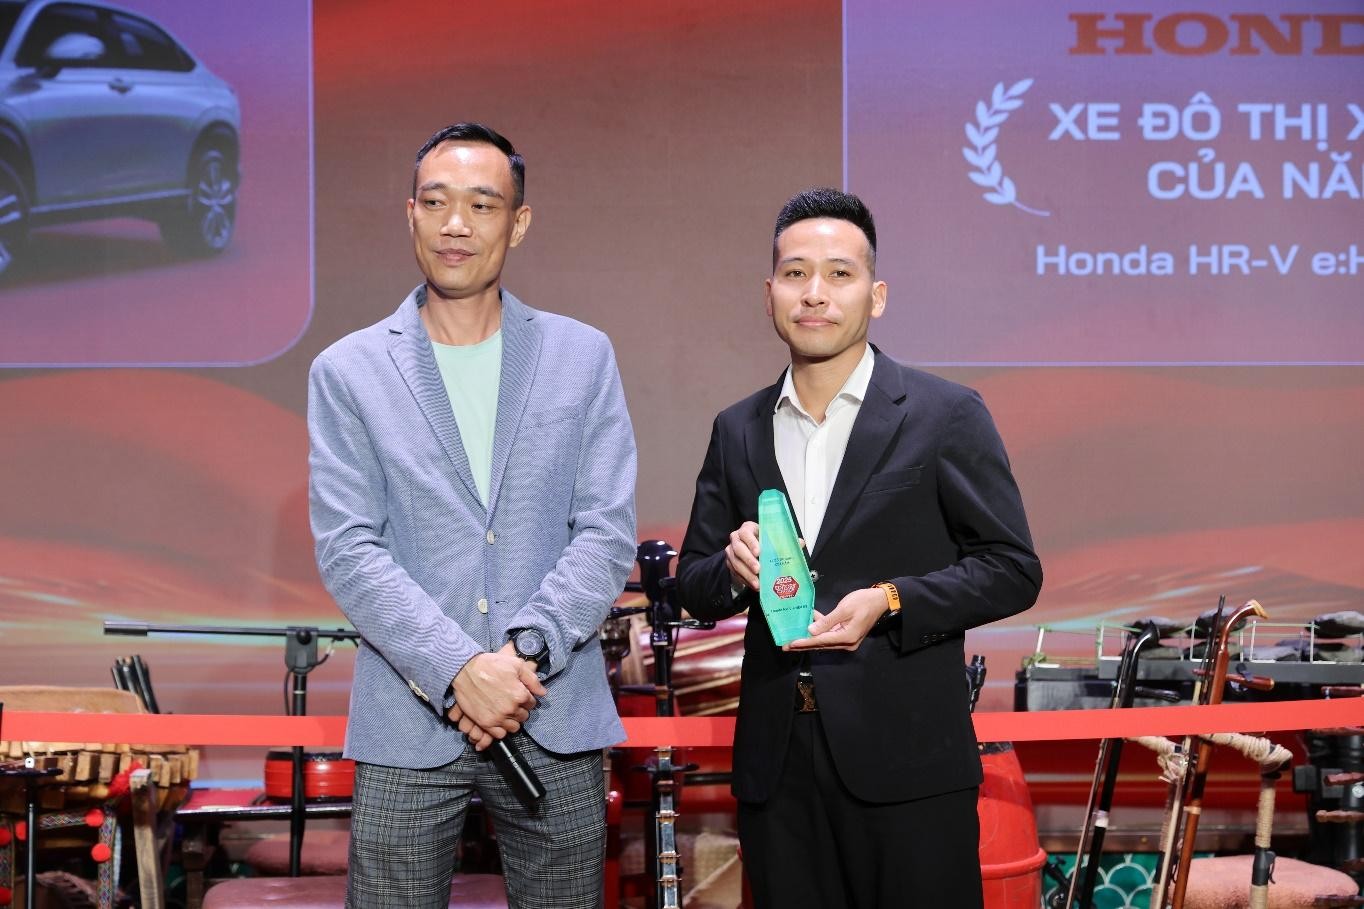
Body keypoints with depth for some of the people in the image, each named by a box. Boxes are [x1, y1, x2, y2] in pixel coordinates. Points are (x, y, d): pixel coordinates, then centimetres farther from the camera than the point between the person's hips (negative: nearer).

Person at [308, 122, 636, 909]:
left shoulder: (583, 357, 7)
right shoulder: (349, 372, 4)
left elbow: (608, 533, 1)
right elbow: (348, 550, -4)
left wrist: (525, 654, -13)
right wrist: (458, 671, -15)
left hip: (556, 719, 1)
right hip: (410, 723, -1)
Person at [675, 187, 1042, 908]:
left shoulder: (946, 415, -2)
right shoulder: (738, 431, 11)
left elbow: (1013, 570, -3)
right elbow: (694, 584, 14)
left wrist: (891, 602, -17)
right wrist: (734, 570, -9)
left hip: (907, 759, -4)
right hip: (775, 763, 4)